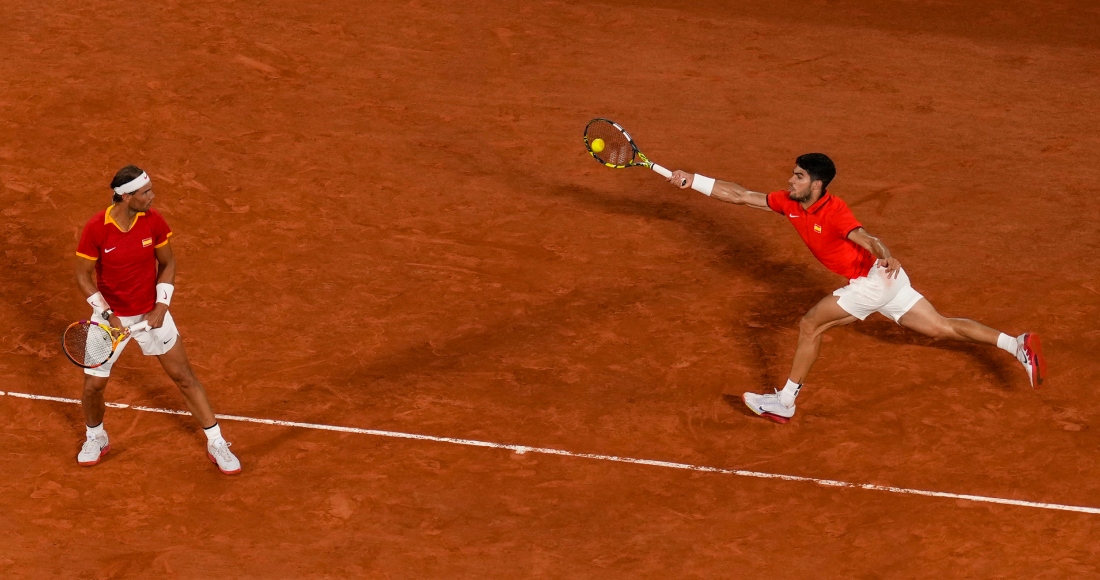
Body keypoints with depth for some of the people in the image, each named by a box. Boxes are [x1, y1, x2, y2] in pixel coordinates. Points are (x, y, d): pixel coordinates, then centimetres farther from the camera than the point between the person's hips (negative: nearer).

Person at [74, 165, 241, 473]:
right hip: (111, 316, -1)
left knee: (184, 376, 5)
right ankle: (96, 438, 35)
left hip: (151, 314, 2)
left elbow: (167, 263, 0)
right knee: (93, 384, 4)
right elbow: (83, 276, -10)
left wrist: (161, 305, -12)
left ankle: (216, 444, 16)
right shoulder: (96, 228, -21)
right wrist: (107, 314, -19)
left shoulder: (153, 221, -14)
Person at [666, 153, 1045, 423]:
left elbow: (866, 240, -36)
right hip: (870, 282, 9)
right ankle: (1017, 345, 9)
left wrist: (886, 258, -56)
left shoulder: (833, 211, -21)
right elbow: (740, 195, 7)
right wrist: (691, 180, 1)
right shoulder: (788, 203, 3)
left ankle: (785, 401, 1)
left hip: (875, 279, -9)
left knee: (810, 324, -7)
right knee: (941, 327, 11)